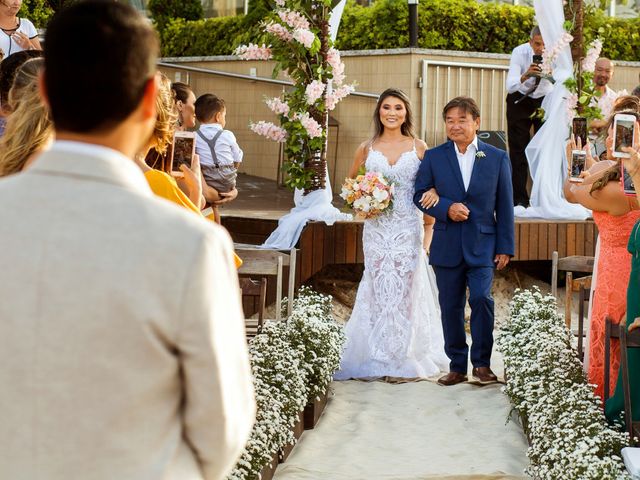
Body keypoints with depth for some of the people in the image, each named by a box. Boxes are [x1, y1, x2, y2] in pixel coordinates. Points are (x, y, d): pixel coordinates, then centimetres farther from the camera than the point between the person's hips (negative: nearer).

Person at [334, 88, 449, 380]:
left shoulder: (419, 147, 3)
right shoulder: (367, 148, 6)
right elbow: (350, 182, 18)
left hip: (408, 227, -1)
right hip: (376, 227, 1)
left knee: (406, 288, -1)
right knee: (378, 288, 1)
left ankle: (404, 355, 8)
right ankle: (378, 357, 7)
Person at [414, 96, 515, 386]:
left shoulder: (497, 158, 3)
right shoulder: (433, 157, 5)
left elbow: (504, 206, 4)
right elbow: (420, 195, 5)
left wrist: (506, 247, 0)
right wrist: (446, 209, -13)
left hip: (482, 245, -2)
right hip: (447, 246, 2)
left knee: (481, 297, -16)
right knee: (451, 307, 6)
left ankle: (482, 362, -2)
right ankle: (457, 366, 17)